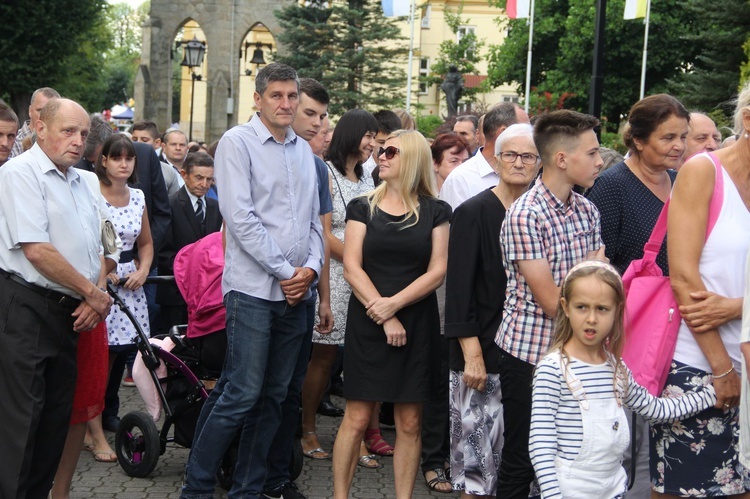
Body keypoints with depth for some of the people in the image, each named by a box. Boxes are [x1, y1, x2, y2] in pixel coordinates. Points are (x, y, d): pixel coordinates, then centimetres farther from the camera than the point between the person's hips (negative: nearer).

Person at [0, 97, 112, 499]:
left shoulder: (79, 183, 17)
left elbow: (96, 249, 18)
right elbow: (36, 250, -17)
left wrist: (95, 297, -1)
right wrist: (94, 294, -10)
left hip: (71, 311, 8)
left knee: (58, 413, 11)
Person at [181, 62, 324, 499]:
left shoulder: (304, 150, 15)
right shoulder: (238, 143, -3)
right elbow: (241, 217, -12)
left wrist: (311, 267, -2)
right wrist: (284, 272, -11)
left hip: (297, 290, 6)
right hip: (254, 288, -6)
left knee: (275, 397, 9)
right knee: (242, 395, -8)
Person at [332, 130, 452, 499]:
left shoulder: (435, 212, 6)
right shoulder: (362, 207, 6)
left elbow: (438, 271, -2)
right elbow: (352, 267, -3)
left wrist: (395, 303, -14)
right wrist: (383, 318, -12)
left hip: (417, 325, 0)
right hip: (366, 324, 0)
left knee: (409, 422, 4)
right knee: (357, 418, 0)